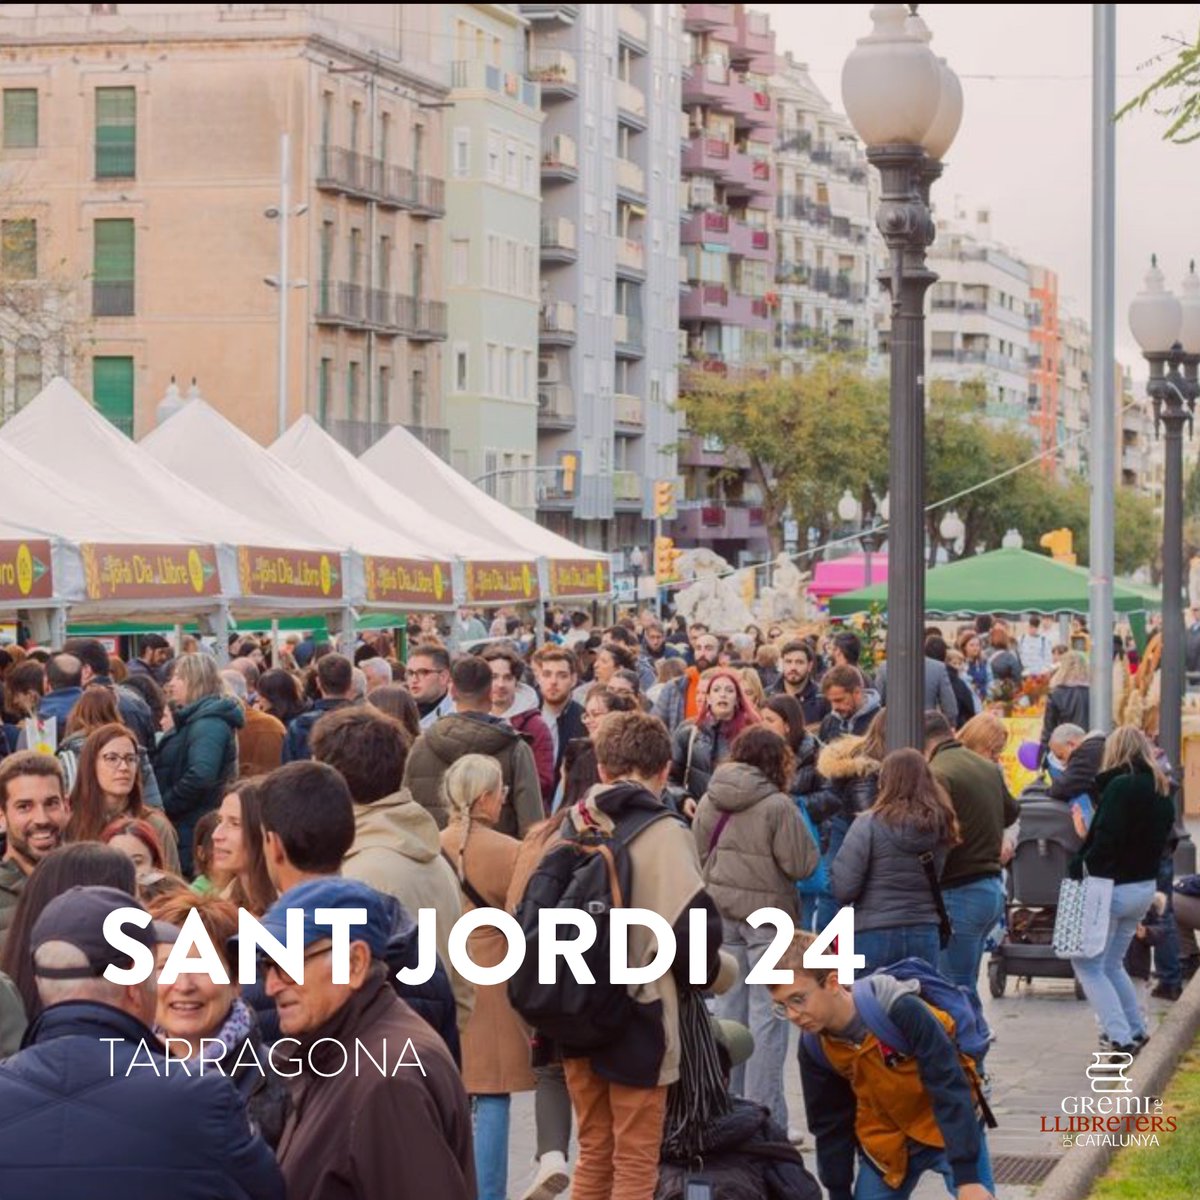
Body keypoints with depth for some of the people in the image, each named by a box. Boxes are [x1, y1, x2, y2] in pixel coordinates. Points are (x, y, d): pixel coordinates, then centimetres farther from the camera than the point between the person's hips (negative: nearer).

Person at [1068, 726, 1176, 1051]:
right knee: (1111, 964, 23)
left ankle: (1119, 1038, -10)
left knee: (1088, 966, -1)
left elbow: (1106, 841, -24)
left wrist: (1082, 867, -15)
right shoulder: (1162, 791, 9)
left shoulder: (1121, 786, -17)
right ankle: (1135, 1032, 26)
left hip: (1111, 887, -8)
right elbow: (1163, 839, 14)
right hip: (1145, 887, 8)